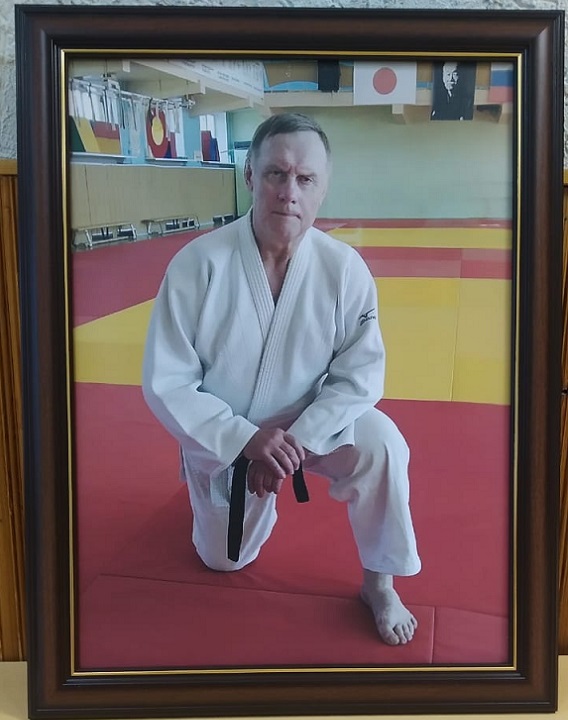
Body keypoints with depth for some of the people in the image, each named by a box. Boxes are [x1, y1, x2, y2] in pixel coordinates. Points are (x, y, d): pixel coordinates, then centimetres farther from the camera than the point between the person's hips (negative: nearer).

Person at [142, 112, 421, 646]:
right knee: (225, 560, 17)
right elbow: (165, 383, -20)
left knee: (380, 443, -30)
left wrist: (294, 440, -27)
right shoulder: (198, 265, -25)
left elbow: (360, 373, -15)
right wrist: (247, 442, -29)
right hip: (223, 437, 1)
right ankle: (255, 493, 50)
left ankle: (379, 582, -6)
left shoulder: (343, 268, -21)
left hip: (309, 424, 0)